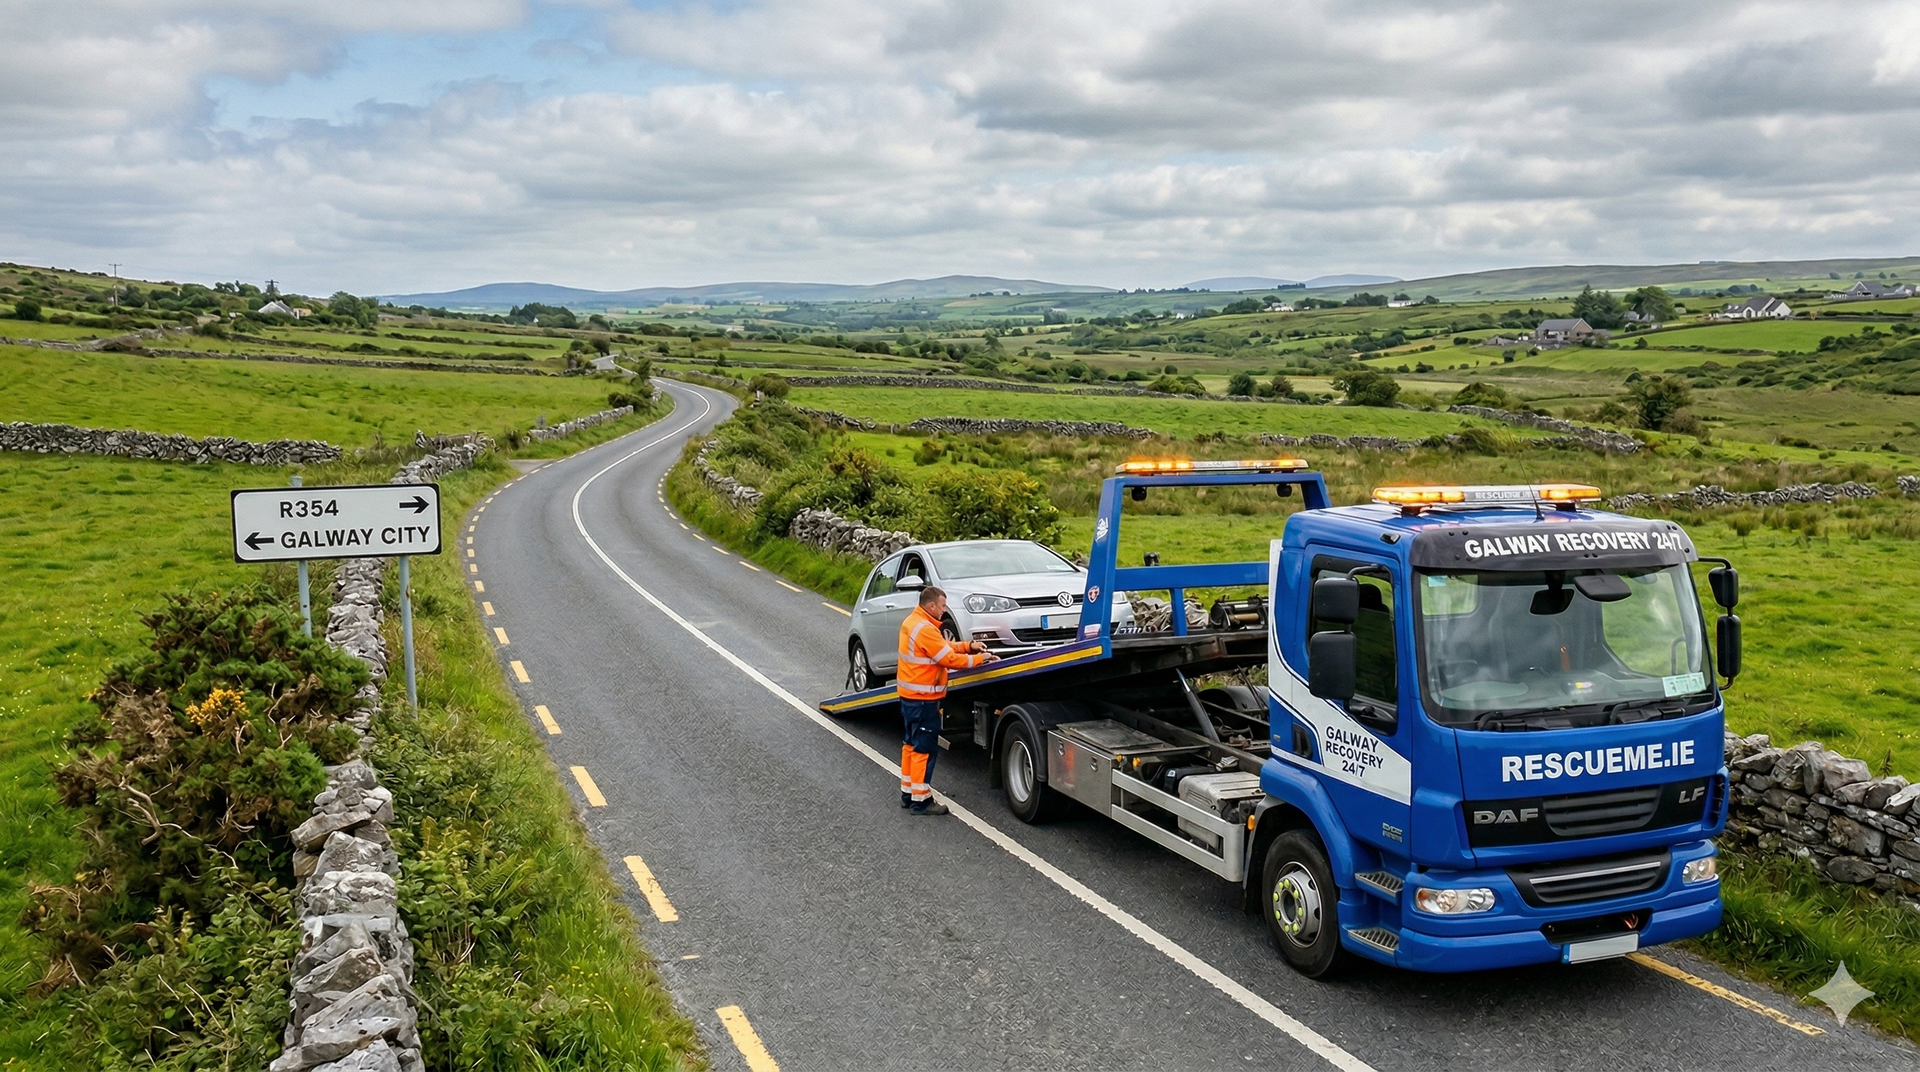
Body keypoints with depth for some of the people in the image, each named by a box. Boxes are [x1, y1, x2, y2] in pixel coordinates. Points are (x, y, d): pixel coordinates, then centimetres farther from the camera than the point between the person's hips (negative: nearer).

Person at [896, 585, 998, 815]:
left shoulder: (912, 622, 10)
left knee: (911, 744, 17)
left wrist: (969, 646, 5)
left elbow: (942, 646, 16)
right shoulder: (925, 629, -22)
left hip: (909, 695, 10)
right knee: (924, 749, -3)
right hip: (923, 699, -10)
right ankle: (920, 800, 2)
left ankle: (907, 792, 26)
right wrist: (979, 658, -9)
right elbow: (950, 659, -20)